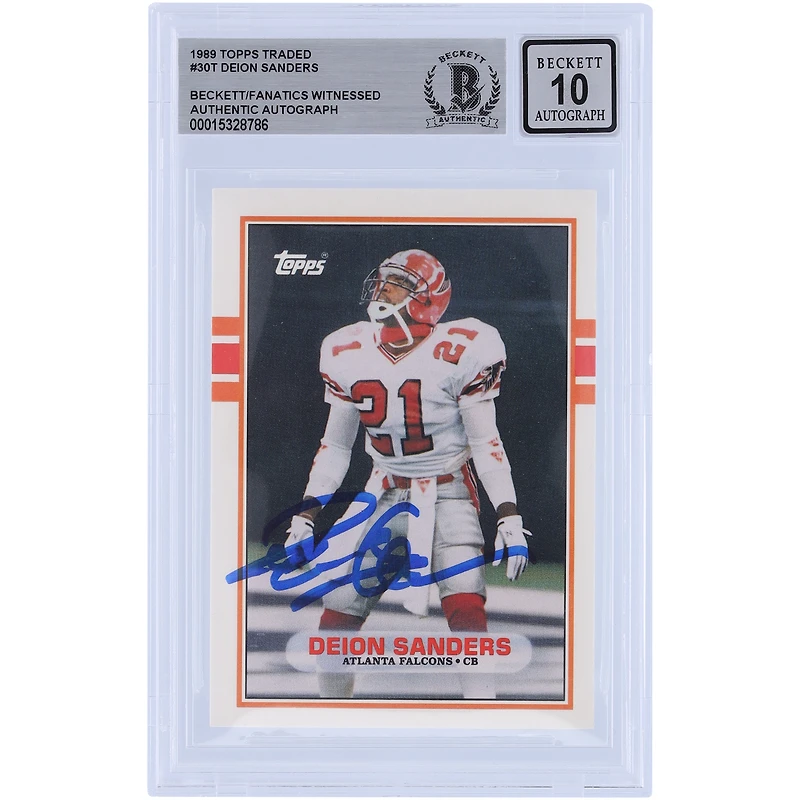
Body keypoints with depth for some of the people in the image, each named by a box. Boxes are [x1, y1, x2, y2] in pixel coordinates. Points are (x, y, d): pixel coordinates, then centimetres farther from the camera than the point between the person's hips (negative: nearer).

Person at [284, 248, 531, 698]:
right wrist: (306, 516, 4)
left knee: (466, 610, -19)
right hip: (384, 494, 4)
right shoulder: (349, 355, -2)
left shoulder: (458, 352, -16)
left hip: (447, 495, -4)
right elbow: (336, 446, 7)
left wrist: (509, 518, -15)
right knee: (336, 615, 2)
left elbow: (486, 442, -9)